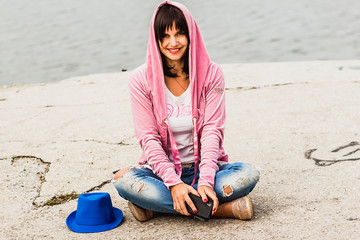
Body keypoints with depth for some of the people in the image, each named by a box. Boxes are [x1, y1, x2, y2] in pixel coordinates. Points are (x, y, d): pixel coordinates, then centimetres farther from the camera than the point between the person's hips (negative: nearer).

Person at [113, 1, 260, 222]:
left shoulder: (211, 74, -3)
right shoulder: (141, 79, -6)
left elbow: (212, 130, -9)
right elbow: (148, 137, -10)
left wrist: (206, 181, -24)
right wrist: (173, 182, -24)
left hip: (203, 168, 1)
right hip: (162, 169, 0)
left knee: (248, 174, -27)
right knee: (125, 181, -32)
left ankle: (158, 206, -21)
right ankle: (224, 208, -27)